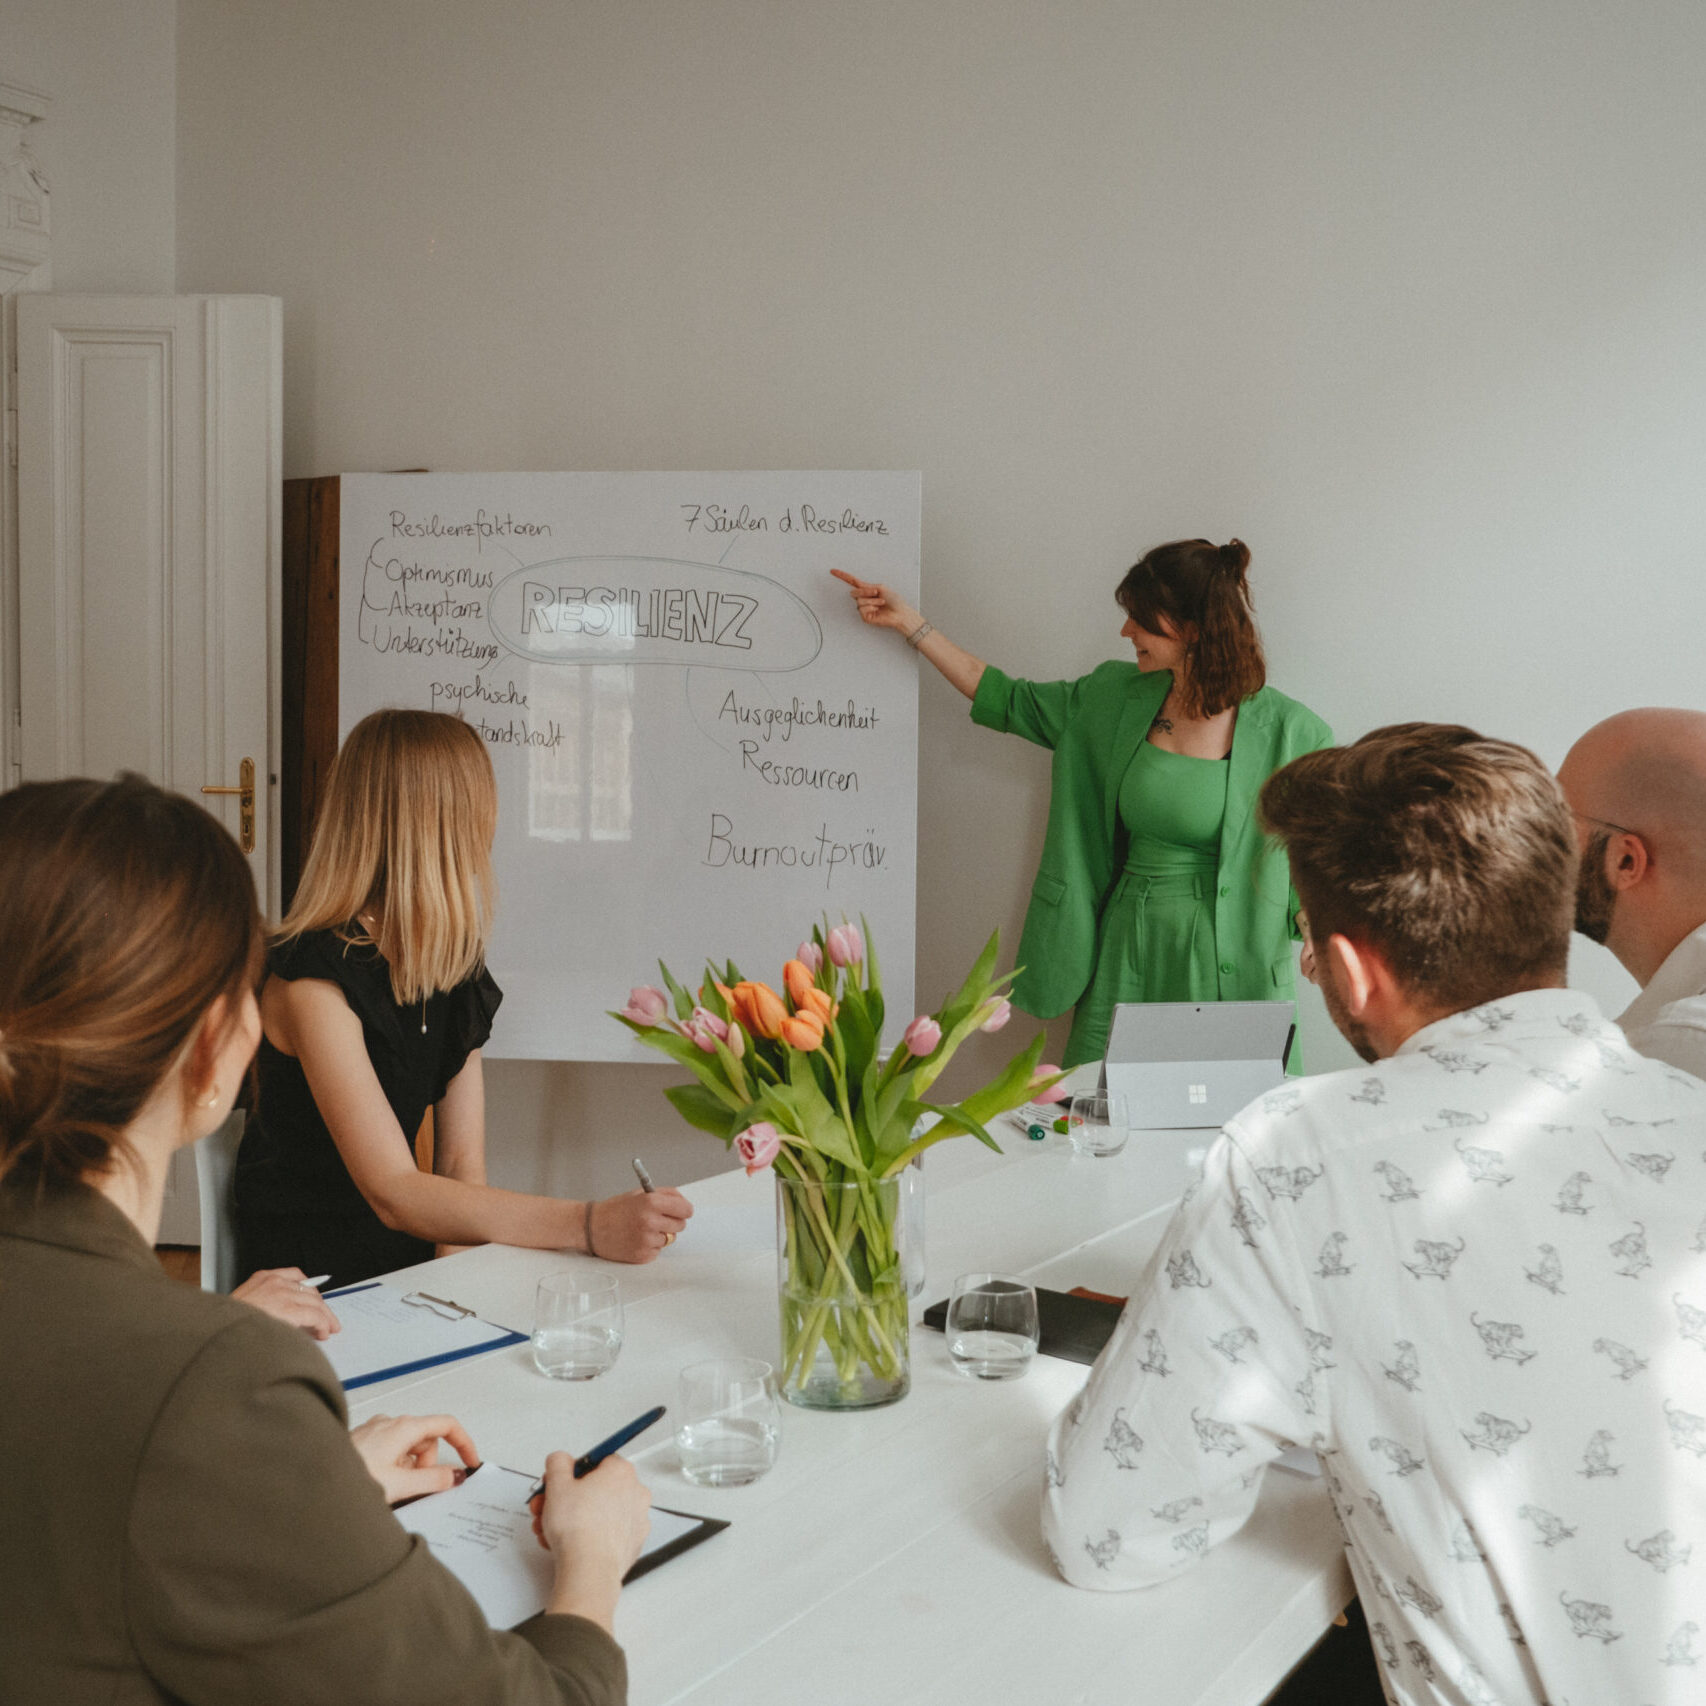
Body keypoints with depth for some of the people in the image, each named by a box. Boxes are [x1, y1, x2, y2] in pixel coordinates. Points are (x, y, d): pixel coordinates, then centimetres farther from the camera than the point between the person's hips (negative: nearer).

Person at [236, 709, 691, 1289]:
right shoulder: (311, 979, -19)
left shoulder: (453, 967, 7)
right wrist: (589, 1225, -35)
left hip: (408, 1271, 7)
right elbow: (394, 1195, -27)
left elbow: (462, 1167, 1)